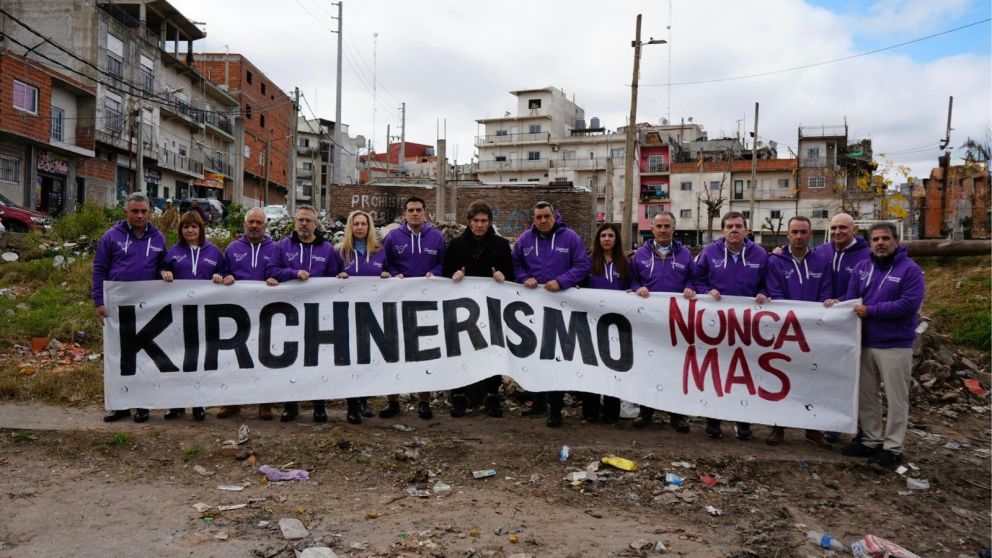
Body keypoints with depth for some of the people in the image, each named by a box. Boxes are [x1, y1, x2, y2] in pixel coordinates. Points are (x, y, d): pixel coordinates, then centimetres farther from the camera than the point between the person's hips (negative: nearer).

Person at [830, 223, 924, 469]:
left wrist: (870, 311, -19)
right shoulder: (861, 268, 8)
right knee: (866, 396, 13)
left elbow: (909, 304, -19)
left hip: (895, 345, -6)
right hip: (865, 343, 6)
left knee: (896, 398, 4)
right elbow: (851, 297, 6)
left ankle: (892, 447, 13)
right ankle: (871, 440, 26)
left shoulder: (910, 269, -9)